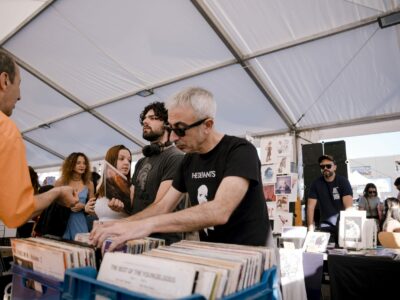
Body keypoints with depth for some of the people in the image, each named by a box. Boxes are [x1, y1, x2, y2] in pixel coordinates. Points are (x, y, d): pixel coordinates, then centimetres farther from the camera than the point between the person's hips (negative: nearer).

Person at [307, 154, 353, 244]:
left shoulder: (343, 181, -6)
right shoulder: (316, 183, -1)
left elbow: (349, 206, -16)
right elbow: (310, 207, -6)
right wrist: (311, 227, -16)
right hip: (326, 225, 1)